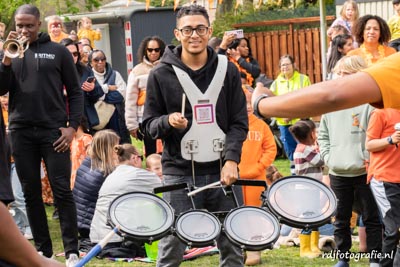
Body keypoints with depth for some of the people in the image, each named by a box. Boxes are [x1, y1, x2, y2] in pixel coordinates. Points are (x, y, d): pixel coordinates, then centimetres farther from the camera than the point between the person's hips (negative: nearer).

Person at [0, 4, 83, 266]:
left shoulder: (58, 51, 3)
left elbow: (75, 92, 4)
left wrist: (72, 126, -6)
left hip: (54, 131, -3)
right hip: (21, 132, 3)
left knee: (62, 191, -4)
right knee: (31, 193, 7)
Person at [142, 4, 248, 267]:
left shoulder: (228, 70, 6)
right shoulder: (161, 74, 0)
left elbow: (239, 123, 5)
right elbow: (149, 124, 6)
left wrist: (231, 159, -9)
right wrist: (168, 121, -15)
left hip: (223, 170, 2)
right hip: (180, 173, -2)